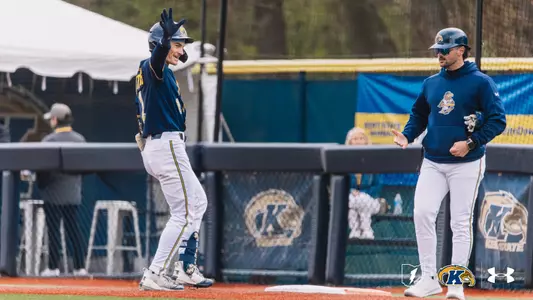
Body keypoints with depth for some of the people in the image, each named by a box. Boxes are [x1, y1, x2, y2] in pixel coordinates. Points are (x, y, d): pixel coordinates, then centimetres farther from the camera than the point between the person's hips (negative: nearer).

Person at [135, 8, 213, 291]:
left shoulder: (146, 72, 14)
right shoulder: (154, 68, -14)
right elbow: (158, 55, -36)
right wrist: (167, 38, -58)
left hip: (152, 147, 10)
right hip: (167, 146, -10)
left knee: (198, 202, 20)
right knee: (184, 212, -6)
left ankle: (186, 268, 21)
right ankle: (154, 275, -7)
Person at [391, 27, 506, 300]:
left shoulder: (480, 82, -7)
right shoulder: (431, 83, 10)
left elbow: (498, 120, -10)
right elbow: (418, 114, 21)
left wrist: (471, 143, -21)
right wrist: (407, 136, 1)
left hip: (466, 164, -5)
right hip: (433, 163, 5)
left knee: (461, 222, -2)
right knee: (422, 213, -6)